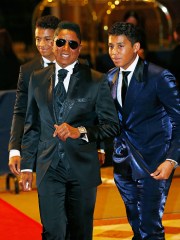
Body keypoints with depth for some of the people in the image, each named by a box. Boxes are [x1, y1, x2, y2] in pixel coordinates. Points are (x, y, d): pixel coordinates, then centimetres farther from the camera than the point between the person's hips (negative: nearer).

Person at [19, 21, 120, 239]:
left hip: (83, 169, -1)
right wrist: (26, 166, 10)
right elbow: (31, 127, 13)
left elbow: (112, 125, -4)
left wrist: (80, 131, -21)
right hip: (48, 169, 1)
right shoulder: (37, 79, 8)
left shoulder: (97, 81, -1)